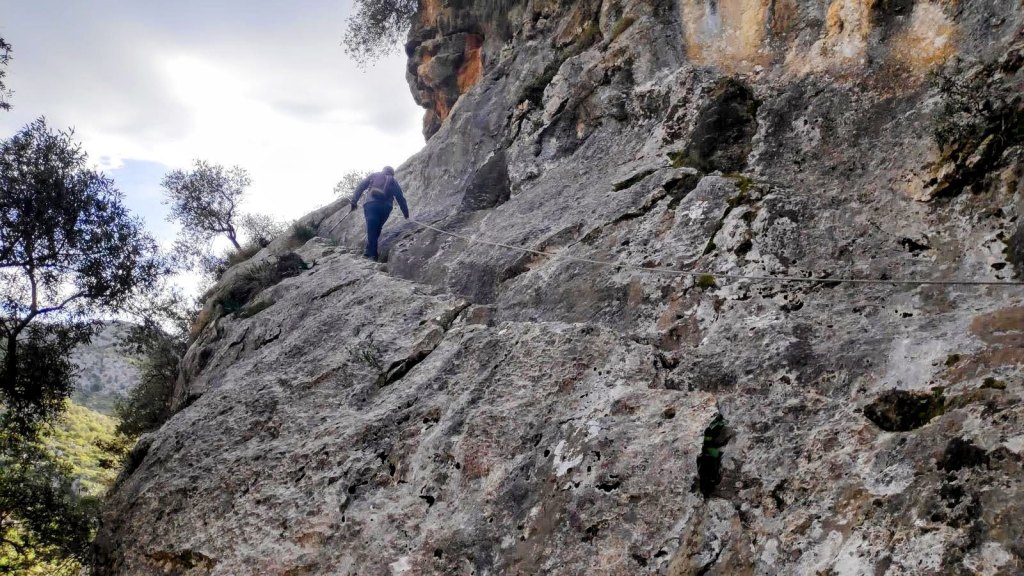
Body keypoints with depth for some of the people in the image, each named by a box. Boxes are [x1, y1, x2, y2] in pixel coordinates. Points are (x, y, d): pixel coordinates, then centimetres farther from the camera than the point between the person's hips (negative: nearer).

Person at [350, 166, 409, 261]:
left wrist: (354, 201, 8)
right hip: (385, 207, 2)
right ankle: (369, 251, 11)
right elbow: (401, 199, 21)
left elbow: (360, 186, 10)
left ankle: (372, 254, -13)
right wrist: (406, 213, 26)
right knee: (377, 229, 15)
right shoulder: (394, 182, 22)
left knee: (371, 229, -7)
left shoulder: (373, 176, 20)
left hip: (371, 204, -2)